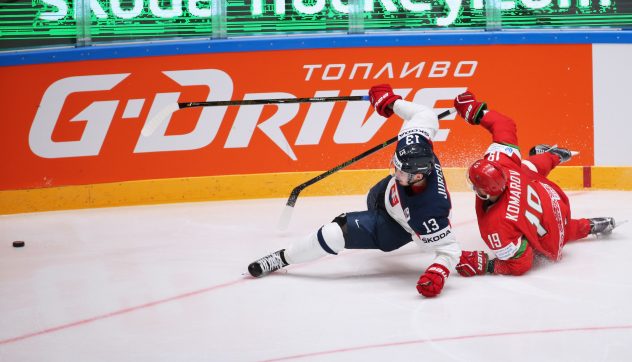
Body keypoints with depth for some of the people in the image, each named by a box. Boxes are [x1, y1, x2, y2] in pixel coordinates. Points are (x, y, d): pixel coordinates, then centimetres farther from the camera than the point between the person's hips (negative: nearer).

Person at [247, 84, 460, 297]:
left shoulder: (428, 213, -46)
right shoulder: (414, 142, -36)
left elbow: (448, 249, -35)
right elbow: (427, 115, -17)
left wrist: (438, 272, -54)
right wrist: (390, 101, -8)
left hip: (394, 227, -6)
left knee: (338, 231, -17)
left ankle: (282, 259, 4)